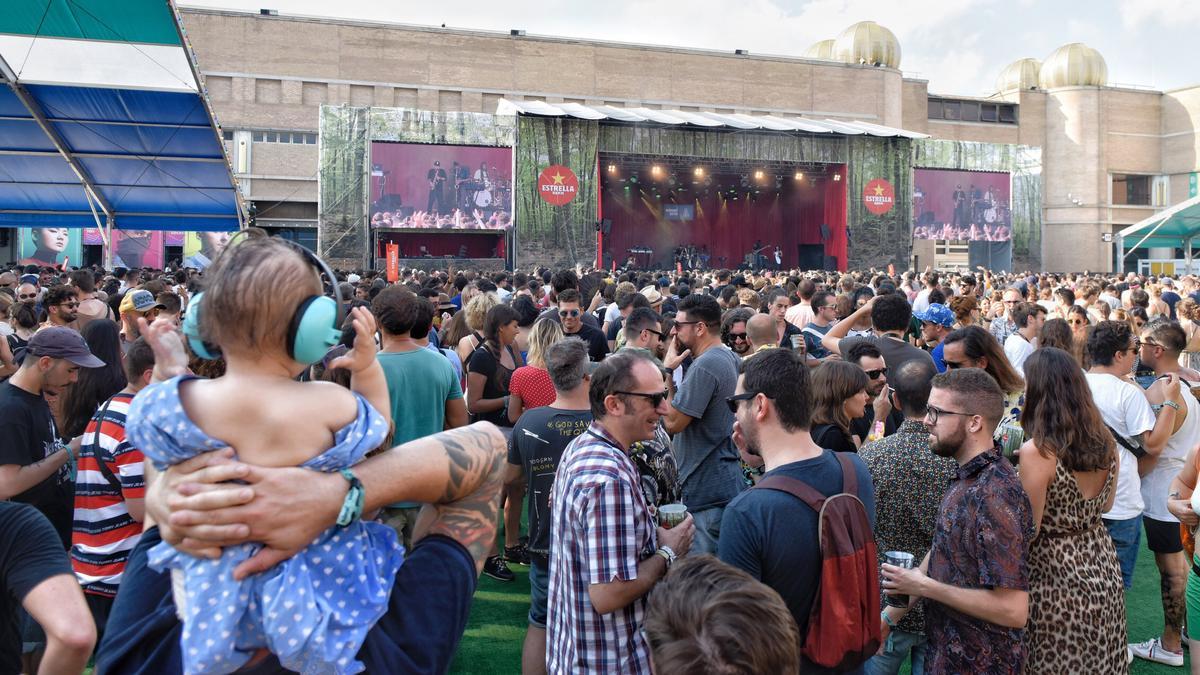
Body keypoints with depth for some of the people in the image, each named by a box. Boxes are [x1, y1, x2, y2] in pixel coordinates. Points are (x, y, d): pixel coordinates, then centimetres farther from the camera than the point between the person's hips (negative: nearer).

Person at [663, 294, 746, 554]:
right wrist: (670, 370, 7)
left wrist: (666, 370, -12)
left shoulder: (705, 366, -20)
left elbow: (672, 422, -19)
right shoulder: (730, 358, 11)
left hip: (709, 490, -10)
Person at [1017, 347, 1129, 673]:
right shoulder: (1105, 441, -3)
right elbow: (1105, 505, 13)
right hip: (1102, 568, 7)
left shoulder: (1037, 452, -25)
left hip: (1057, 575, -7)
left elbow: (1028, 530, -19)